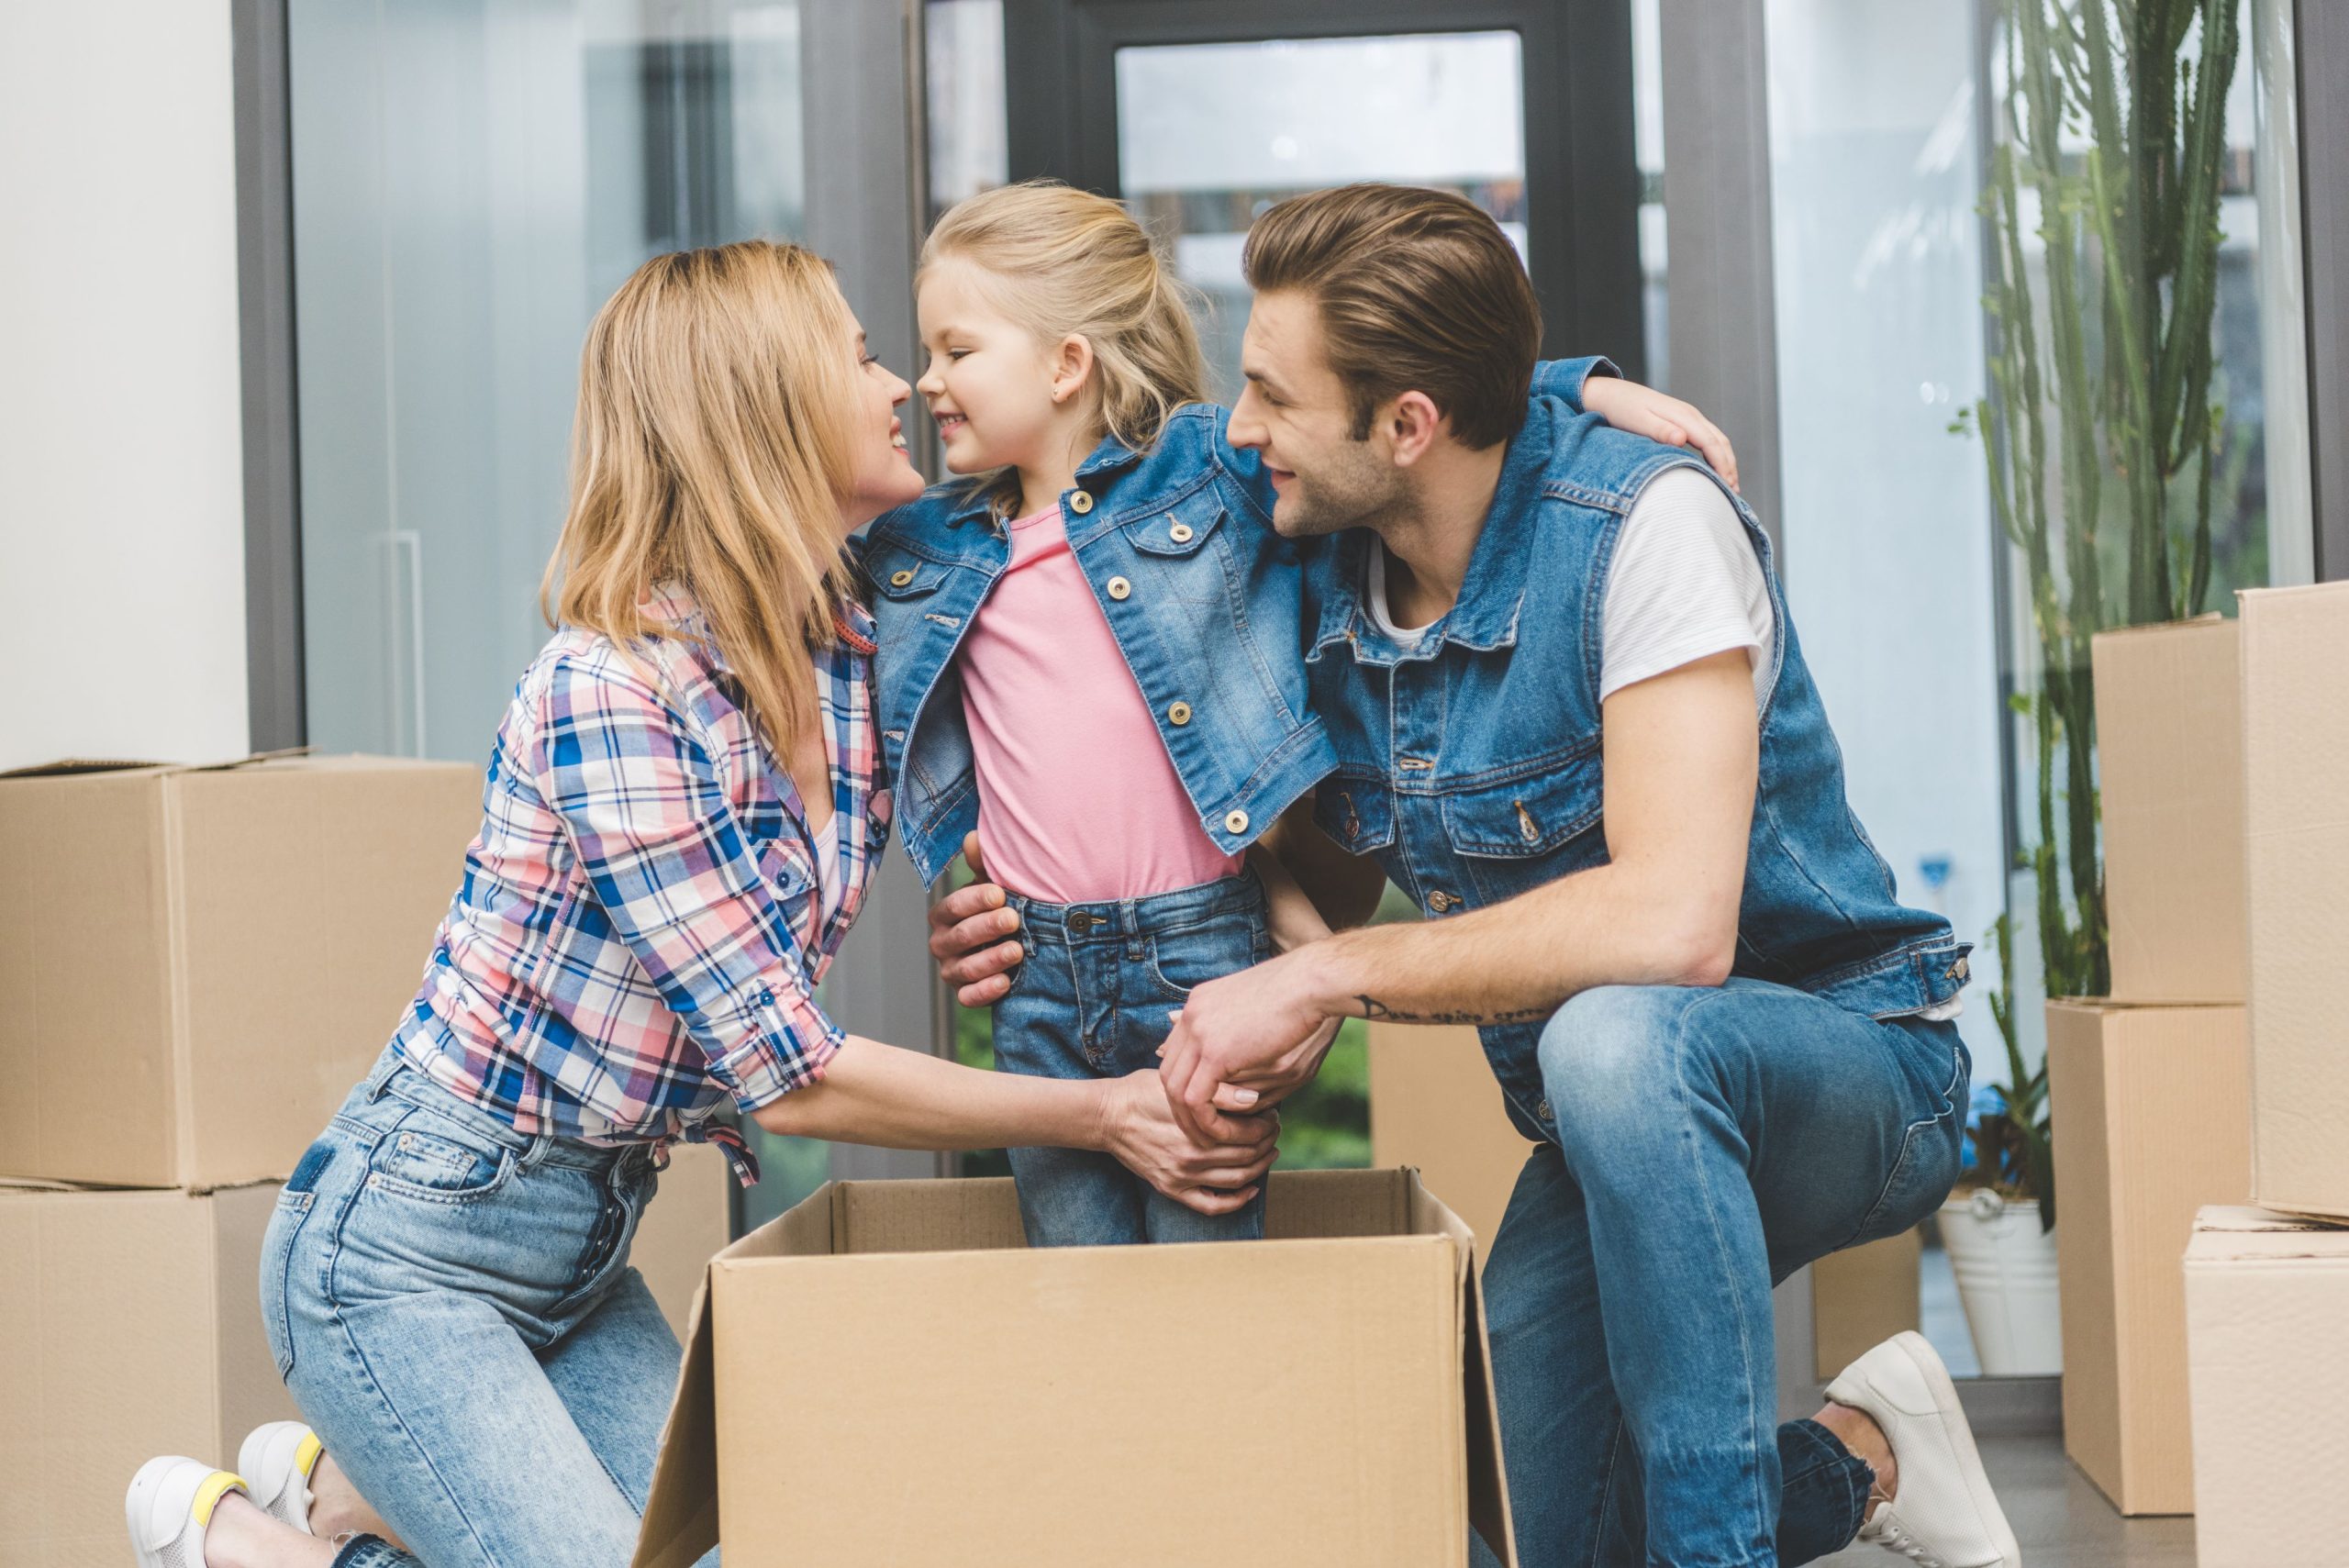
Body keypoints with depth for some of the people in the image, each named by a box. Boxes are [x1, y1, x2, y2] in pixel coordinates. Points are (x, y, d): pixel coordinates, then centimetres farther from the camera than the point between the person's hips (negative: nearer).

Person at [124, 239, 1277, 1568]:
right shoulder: (613, 689, -24)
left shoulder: (856, 654, -1)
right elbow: (792, 1077, -23)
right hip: (400, 1247, -8)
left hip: (586, 1245, 8)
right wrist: (1103, 1115, -17)